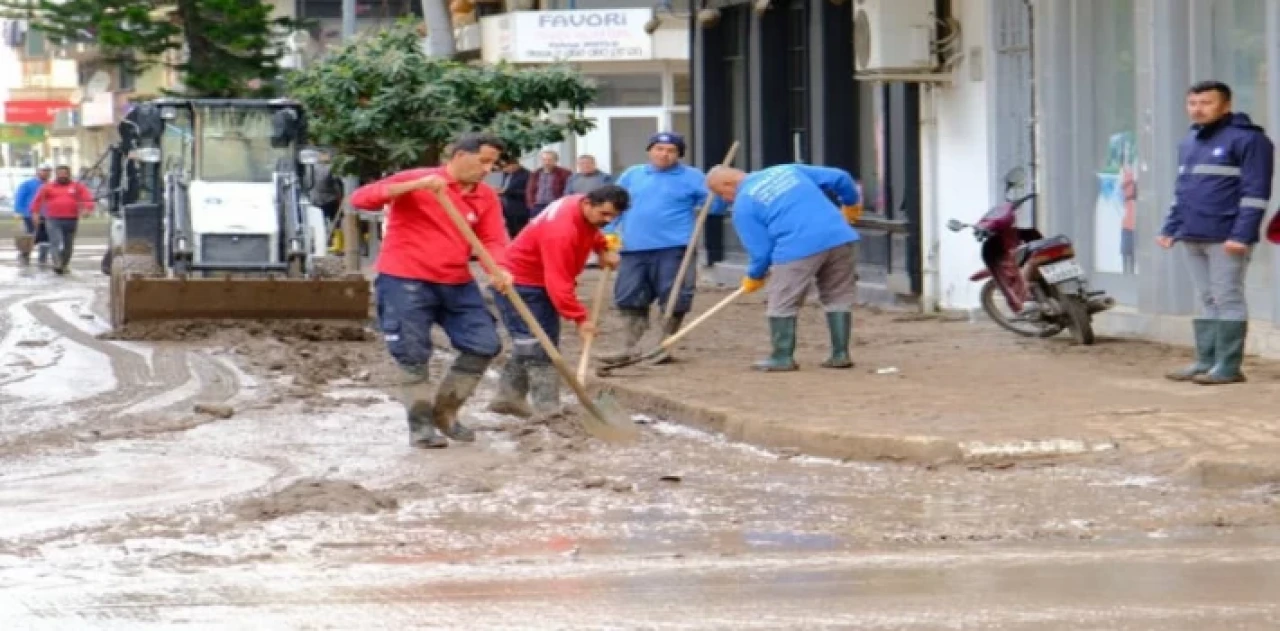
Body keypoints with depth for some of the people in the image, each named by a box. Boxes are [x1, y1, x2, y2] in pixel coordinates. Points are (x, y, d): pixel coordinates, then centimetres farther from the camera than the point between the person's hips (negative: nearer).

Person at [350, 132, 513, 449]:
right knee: (414, 356, -4)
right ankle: (420, 425, 10)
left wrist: (499, 270, -27)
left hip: (456, 284, 6)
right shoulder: (416, 180, -10)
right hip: (405, 282, -6)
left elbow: (492, 239, -3)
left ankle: (445, 412, 20)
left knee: (485, 344, 4)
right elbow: (360, 198, -19)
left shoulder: (487, 197, 6)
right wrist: (415, 185, -30)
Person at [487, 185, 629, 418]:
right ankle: (547, 409, -16)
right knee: (536, 347, -13)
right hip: (520, 285, -10)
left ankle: (508, 397, 23)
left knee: (530, 344, 14)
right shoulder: (561, 230, -35)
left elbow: (591, 233, 20)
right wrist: (579, 318, -34)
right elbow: (558, 283, -35)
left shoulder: (586, 210, -6)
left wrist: (604, 248, 1)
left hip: (541, 284, 10)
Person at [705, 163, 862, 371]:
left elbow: (760, 249, 4)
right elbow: (838, 178, 21)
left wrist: (754, 277, 22)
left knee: (782, 305, 8)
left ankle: (783, 357, 13)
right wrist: (851, 202, 38)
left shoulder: (743, 205, 6)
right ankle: (840, 354, 17)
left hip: (798, 248, -6)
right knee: (838, 298, 16)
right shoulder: (785, 170, 22)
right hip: (839, 237, 6)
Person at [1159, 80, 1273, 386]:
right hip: (1192, 238, 8)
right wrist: (1170, 228, 17)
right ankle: (1205, 362, 13)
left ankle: (1228, 366, -3)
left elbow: (1255, 192, -12)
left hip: (1226, 239, -8)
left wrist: (1242, 235, -19)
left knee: (1227, 299, -5)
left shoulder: (1246, 139, -7)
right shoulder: (1189, 143, 18)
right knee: (1207, 300, 11)